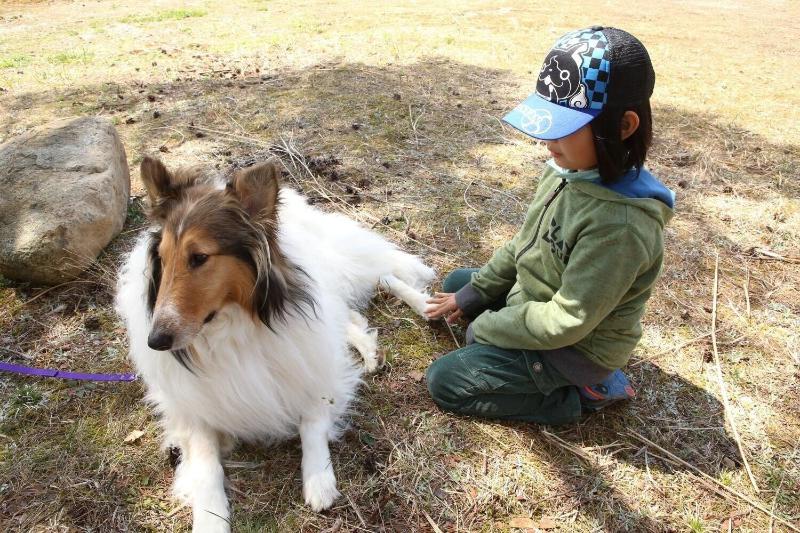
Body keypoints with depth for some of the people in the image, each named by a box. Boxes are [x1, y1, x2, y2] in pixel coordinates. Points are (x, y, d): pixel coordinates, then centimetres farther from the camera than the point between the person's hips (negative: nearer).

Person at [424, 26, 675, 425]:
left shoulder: (618, 223, -36)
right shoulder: (570, 169, -10)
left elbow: (566, 322, -29)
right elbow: (525, 243, 4)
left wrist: (483, 327, -16)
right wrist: (472, 293, 3)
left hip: (575, 346, -8)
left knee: (443, 381, -7)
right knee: (456, 283, 21)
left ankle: (581, 393, 0)